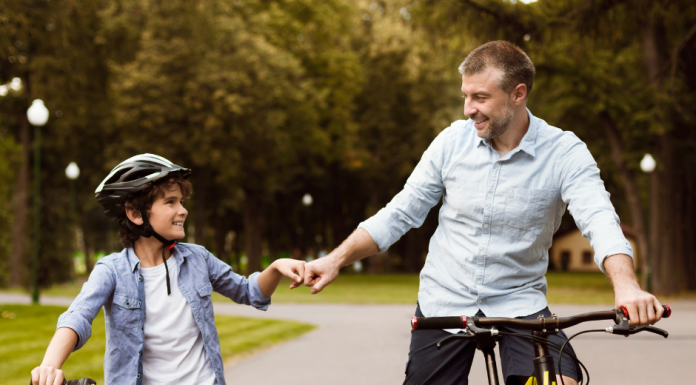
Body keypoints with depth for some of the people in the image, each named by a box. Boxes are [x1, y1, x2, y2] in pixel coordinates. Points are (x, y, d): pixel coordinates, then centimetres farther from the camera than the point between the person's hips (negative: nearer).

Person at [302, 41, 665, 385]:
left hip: (520, 302, -2)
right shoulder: (454, 140, -4)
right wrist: (335, 260, -6)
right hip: (444, 302, 2)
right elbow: (400, 214, 3)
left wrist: (626, 285, -46)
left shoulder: (564, 153, -12)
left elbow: (600, 221, -26)